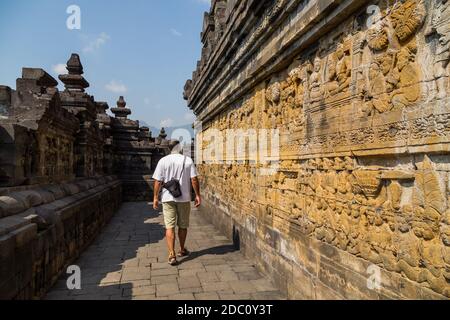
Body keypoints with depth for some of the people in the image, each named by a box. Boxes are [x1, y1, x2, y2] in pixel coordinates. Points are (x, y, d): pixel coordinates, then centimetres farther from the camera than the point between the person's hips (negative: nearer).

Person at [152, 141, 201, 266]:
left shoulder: (163, 161, -1)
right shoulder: (188, 160, -1)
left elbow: (158, 181, -4)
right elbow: (194, 179, -6)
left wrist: (155, 197, 3)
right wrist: (197, 195, 0)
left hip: (168, 198, 0)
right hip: (184, 198, 1)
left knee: (170, 227, 3)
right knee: (183, 225, 15)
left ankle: (172, 255, -3)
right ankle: (182, 250, 30)